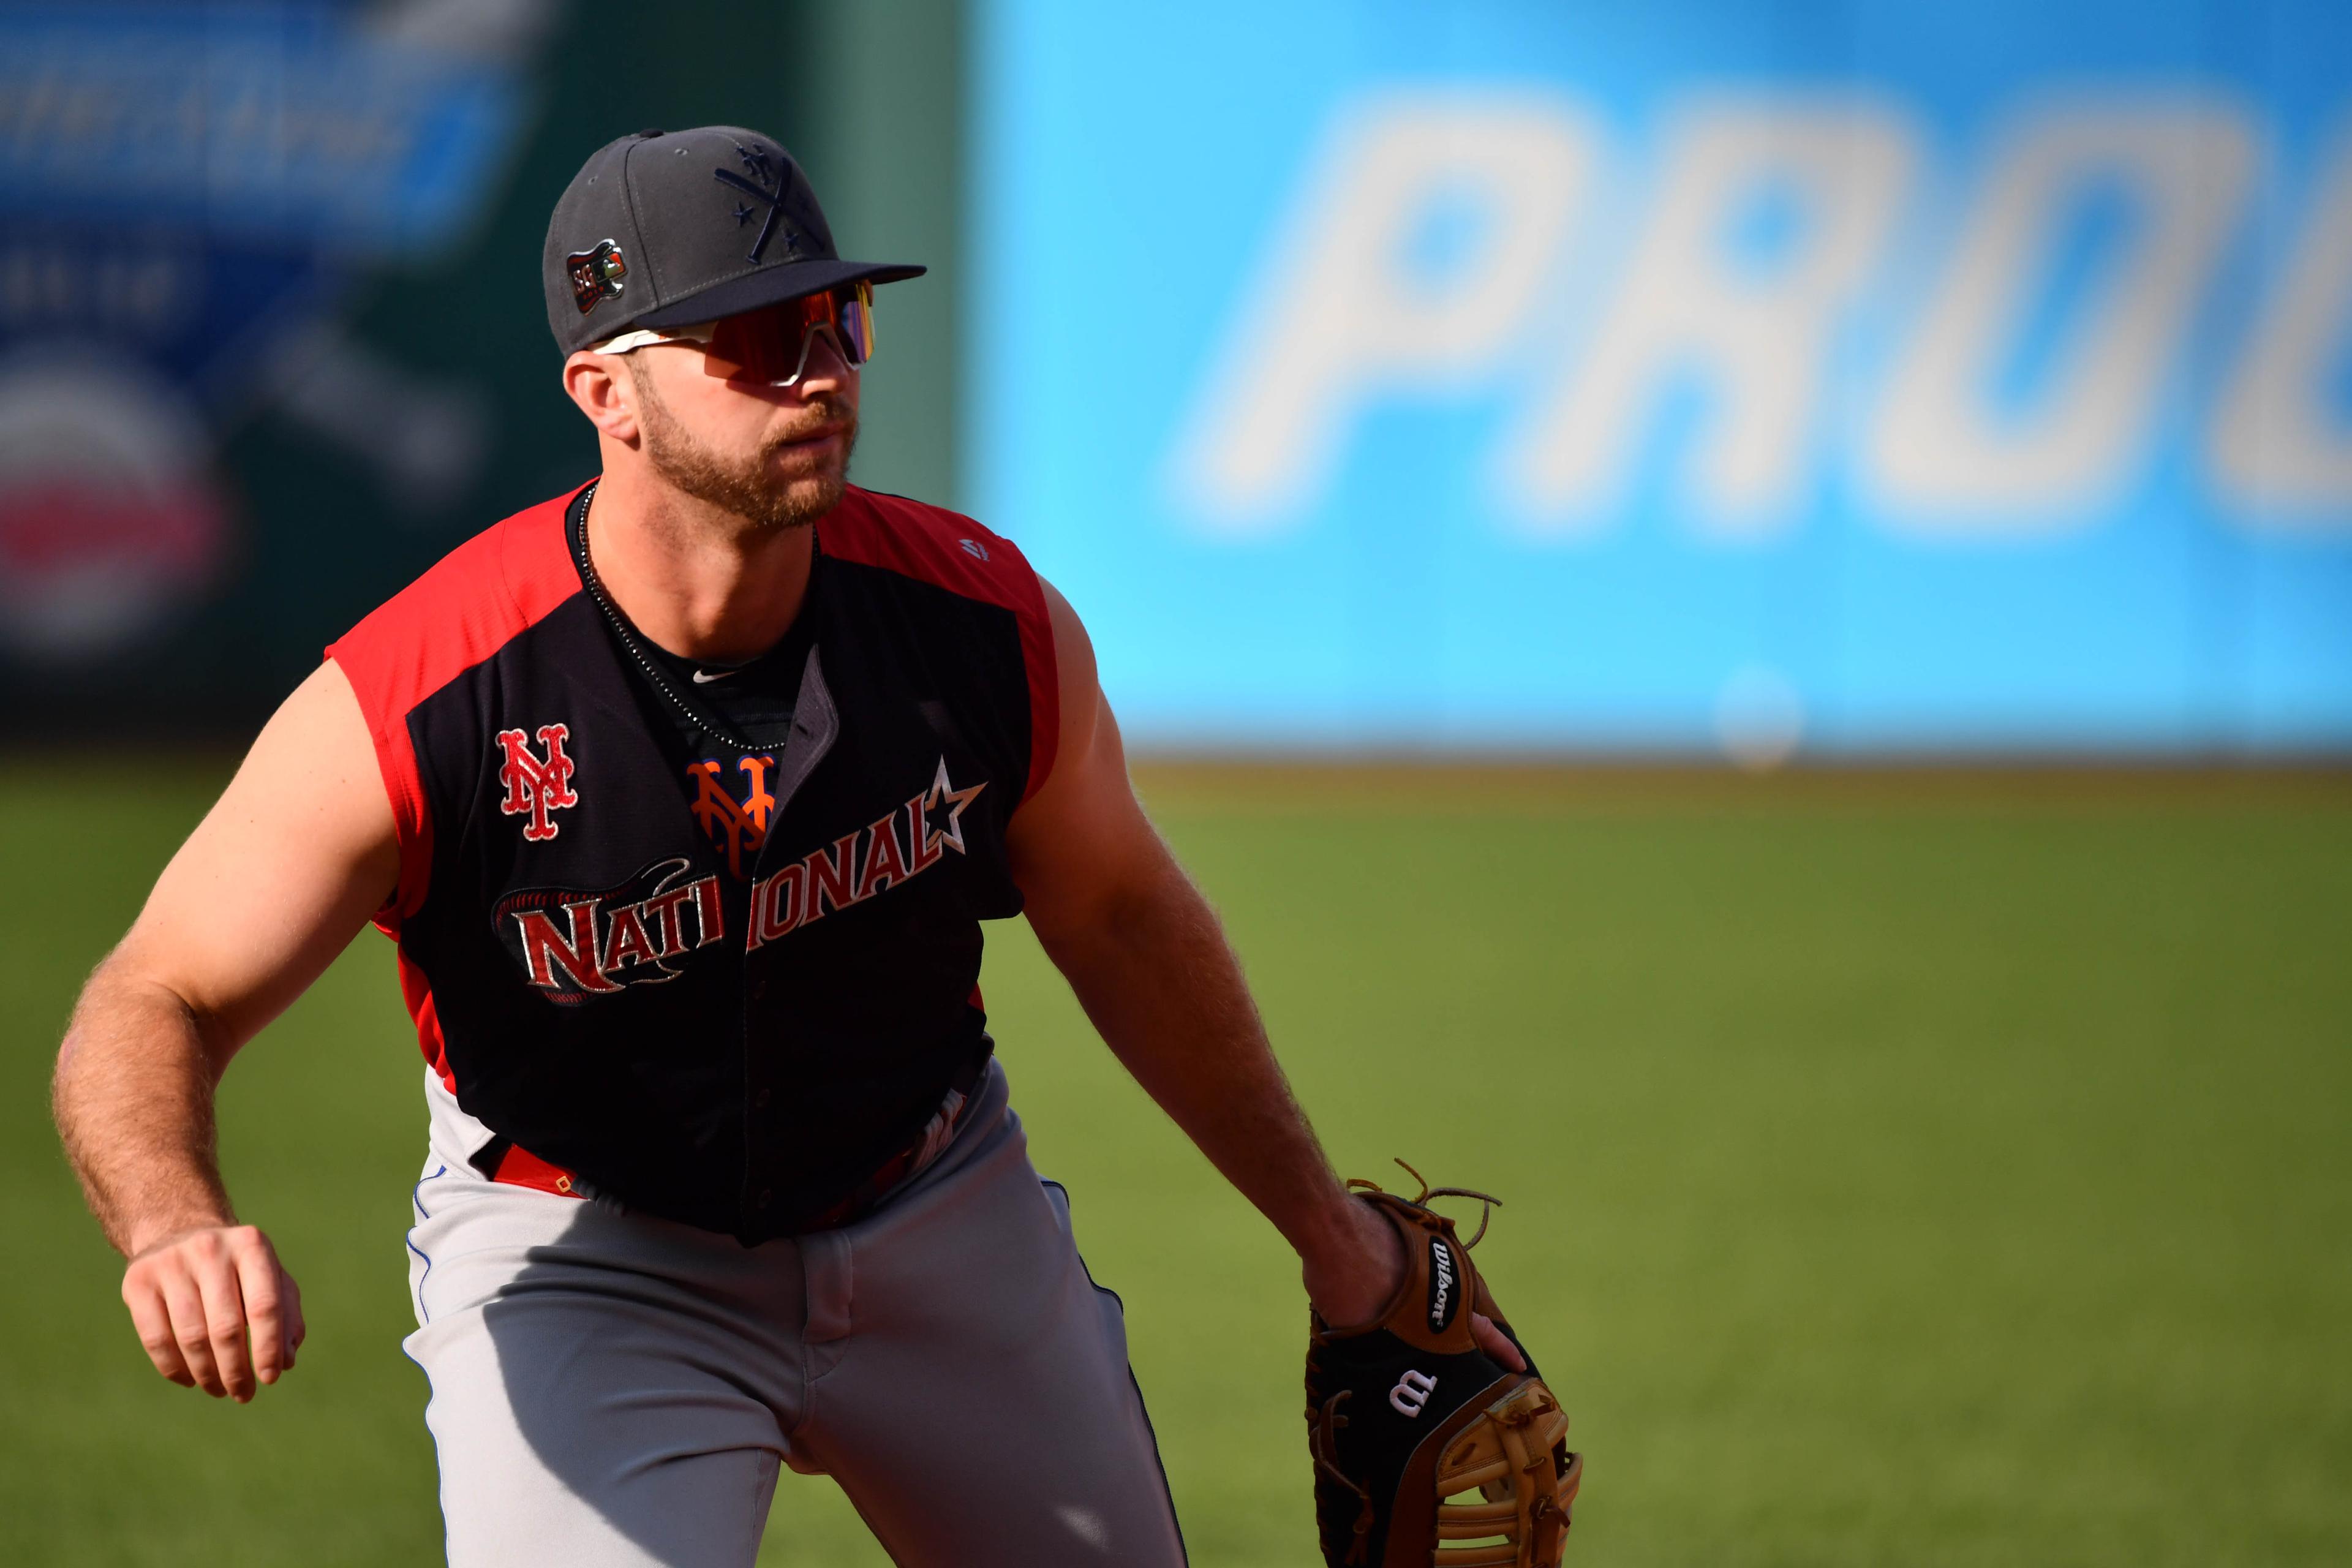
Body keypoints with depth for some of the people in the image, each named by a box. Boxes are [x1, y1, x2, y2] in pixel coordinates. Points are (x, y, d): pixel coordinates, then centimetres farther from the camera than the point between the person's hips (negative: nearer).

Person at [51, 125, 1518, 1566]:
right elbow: (151, 1011, -24)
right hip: (584, 1262, -4)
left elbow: (1119, 912, 3)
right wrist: (177, 1226, -47)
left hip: (945, 1225, 4)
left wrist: (1317, 1215, 12)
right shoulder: (398, 714, -28)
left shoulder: (989, 621, -16)